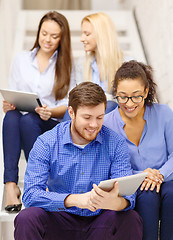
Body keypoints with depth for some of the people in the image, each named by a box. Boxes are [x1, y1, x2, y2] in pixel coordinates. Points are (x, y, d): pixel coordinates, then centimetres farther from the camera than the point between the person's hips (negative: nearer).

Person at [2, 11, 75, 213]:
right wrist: (7, 105, -10)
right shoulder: (21, 60, 15)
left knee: (29, 120, -35)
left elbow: (68, 106, 1)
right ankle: (10, 185, -39)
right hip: (19, 125, 2)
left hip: (52, 126, -2)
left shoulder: (67, 64, 8)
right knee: (11, 117, -33)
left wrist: (50, 111, -20)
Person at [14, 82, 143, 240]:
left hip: (99, 223, 1)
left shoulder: (116, 143, -4)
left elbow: (128, 195, -13)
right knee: (26, 219, -30)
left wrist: (114, 202, -39)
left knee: (131, 219, -28)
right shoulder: (45, 143, -7)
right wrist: (74, 199, -35)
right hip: (60, 220, -1)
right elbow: (30, 194, -18)